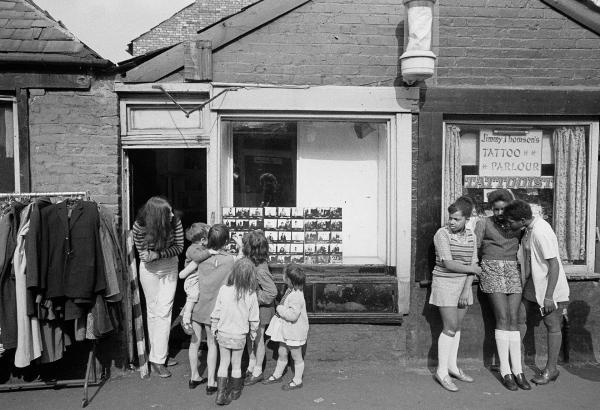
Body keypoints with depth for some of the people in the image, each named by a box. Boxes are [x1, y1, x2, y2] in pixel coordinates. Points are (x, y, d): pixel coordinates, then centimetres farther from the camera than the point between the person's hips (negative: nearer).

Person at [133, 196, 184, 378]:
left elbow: (179, 247, -11)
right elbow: (143, 254, -13)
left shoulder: (175, 221, -19)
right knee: (153, 312, 8)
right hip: (150, 270, -1)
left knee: (164, 312, -1)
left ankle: (158, 359, 6)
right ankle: (159, 353, 24)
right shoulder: (140, 226, -22)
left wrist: (158, 254, -26)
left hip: (169, 268, 1)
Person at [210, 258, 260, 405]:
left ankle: (221, 394, 15)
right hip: (240, 335, 0)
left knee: (223, 364, 15)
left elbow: (216, 313, -6)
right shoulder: (251, 295, -15)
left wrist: (214, 329, 9)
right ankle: (234, 392, 32)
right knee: (236, 365, 17)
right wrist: (253, 332, 12)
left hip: (223, 333, 0)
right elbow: (254, 318, -5)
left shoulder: (224, 290, -14)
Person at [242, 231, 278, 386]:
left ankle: (257, 372, 28)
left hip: (260, 309, -8)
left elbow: (272, 292, -29)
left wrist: (256, 299, -22)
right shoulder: (251, 263, -5)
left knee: (258, 339, 9)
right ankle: (251, 366, 41)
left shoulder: (260, 270, -30)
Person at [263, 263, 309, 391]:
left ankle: (297, 381, 27)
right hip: (286, 330, 9)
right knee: (281, 352, 22)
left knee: (296, 356, 10)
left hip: (295, 332, -9)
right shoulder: (290, 290, 1)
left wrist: (280, 309, -23)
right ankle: (277, 375, 40)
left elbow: (293, 315, -35)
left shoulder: (296, 296, -29)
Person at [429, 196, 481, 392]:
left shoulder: (471, 236, 4)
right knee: (450, 327, -6)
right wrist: (473, 269, -7)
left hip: (464, 284, 5)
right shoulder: (442, 234, -13)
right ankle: (441, 371, 5)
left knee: (456, 326, 12)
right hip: (444, 283, -5)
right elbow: (448, 264, -19)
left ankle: (452, 367, 25)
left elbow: (472, 264, -1)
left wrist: (467, 290, -10)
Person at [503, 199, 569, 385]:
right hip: (535, 286, 9)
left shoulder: (541, 232, -26)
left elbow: (554, 265, -25)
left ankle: (551, 369, 19)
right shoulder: (531, 227, 2)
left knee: (552, 326, 6)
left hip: (550, 288, -9)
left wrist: (549, 296, -23)